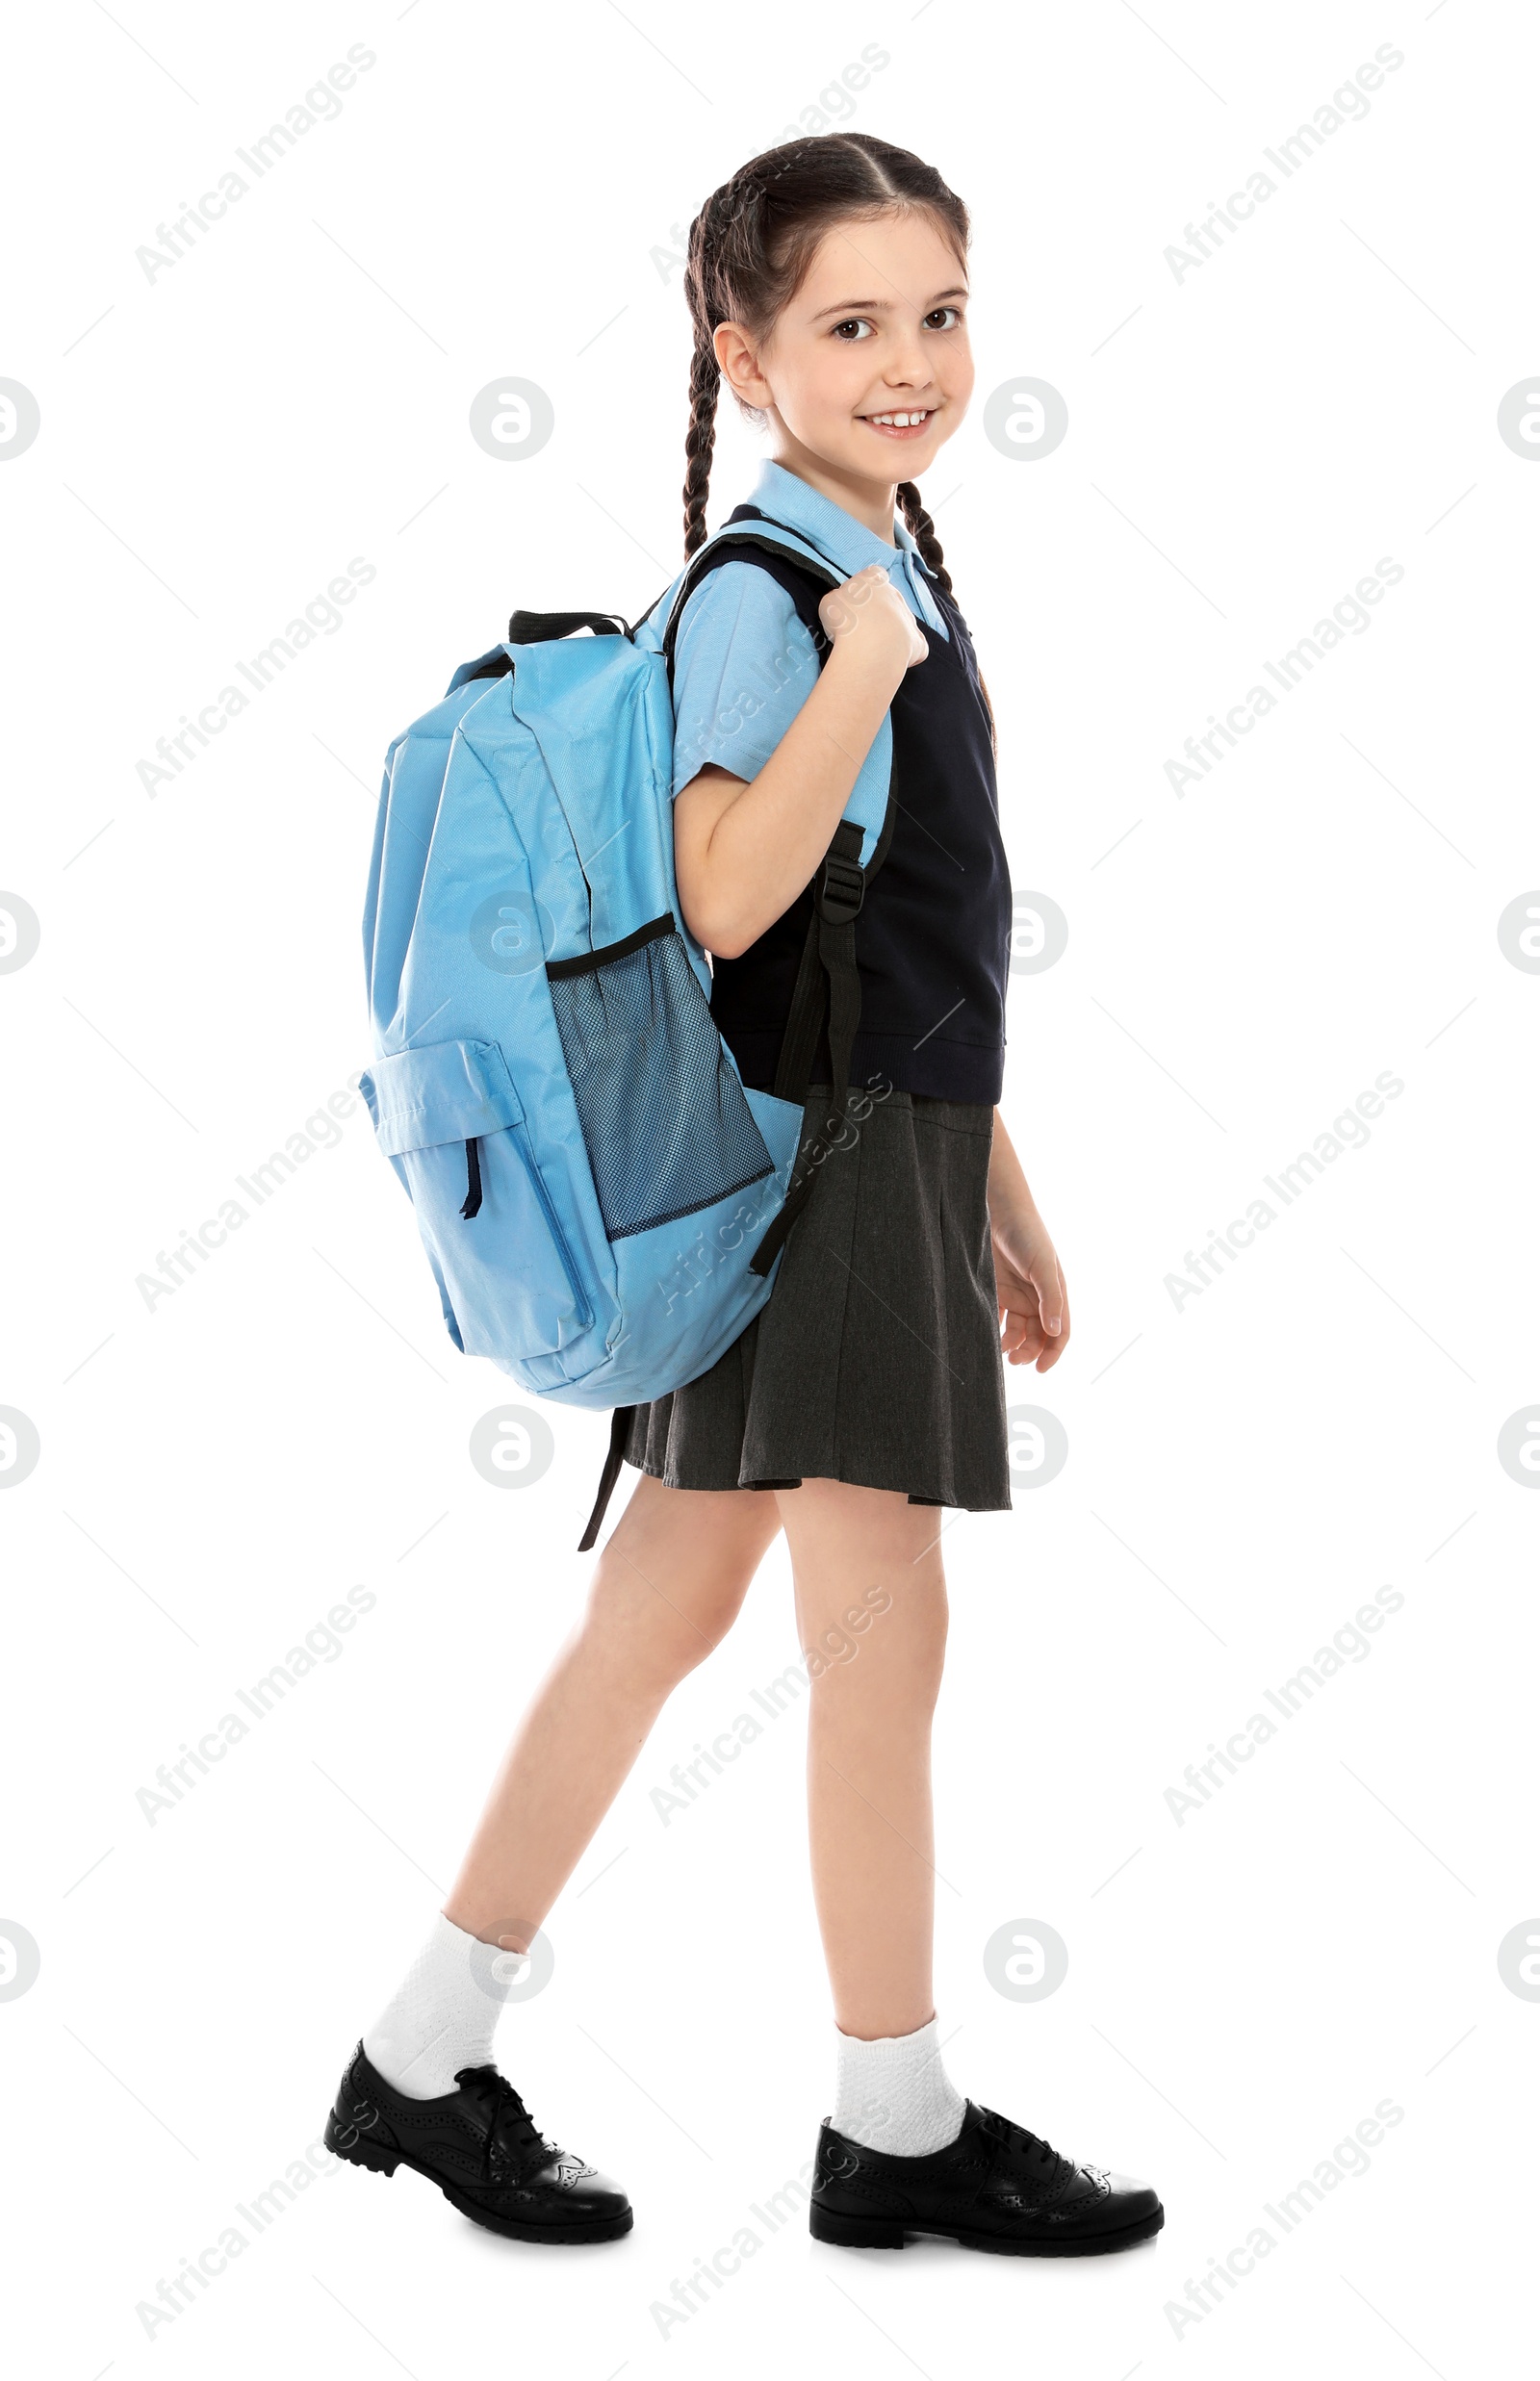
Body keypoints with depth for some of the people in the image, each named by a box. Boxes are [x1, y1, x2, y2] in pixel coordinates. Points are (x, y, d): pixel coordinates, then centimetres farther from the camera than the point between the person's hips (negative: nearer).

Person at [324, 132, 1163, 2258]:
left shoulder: (901, 580, 16)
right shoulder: (760, 595, -12)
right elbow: (727, 899, -24)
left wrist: (1000, 1195, 20)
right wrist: (859, 668, -28)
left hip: (890, 1148, 9)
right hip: (814, 1149, -9)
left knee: (668, 1606, 11)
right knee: (886, 1622, -2)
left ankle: (426, 2060, 21)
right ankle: (896, 2125, 13)